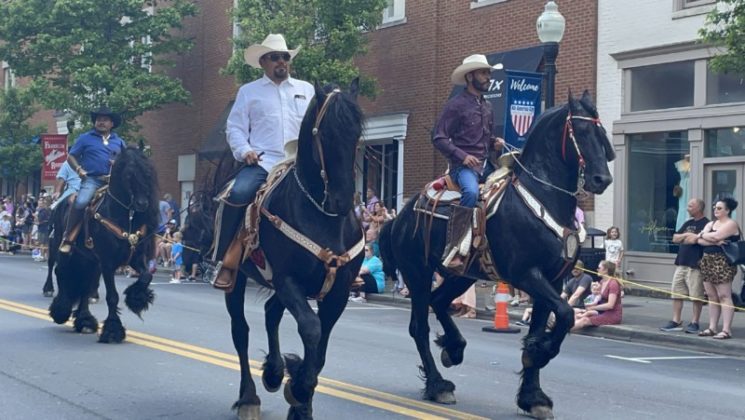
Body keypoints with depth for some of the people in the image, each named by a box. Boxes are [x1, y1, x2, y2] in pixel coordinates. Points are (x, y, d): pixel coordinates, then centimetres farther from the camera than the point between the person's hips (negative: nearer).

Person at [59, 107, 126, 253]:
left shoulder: (118, 141, 20)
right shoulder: (86, 138, 12)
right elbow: (71, 157, 11)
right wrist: (79, 169, -6)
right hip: (92, 179, -3)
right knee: (81, 202, -27)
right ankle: (67, 238, -19)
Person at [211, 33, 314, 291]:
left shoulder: (306, 90, 21)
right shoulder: (249, 92, 16)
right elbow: (235, 128, 10)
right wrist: (244, 151, -8)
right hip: (262, 162, -2)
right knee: (238, 195, -29)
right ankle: (225, 262, -17)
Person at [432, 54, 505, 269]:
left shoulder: (487, 106, 18)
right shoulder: (456, 104, -4)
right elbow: (439, 138, -8)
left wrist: (495, 142, 8)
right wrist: (462, 156, -19)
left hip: (484, 163, 8)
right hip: (462, 165, -8)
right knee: (471, 191, -36)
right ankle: (454, 250, -33)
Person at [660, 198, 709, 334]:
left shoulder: (705, 224, -6)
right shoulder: (688, 223, 19)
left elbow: (695, 239, -19)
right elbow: (675, 238, 14)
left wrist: (684, 237, 0)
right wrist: (687, 236, -4)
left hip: (695, 266, -8)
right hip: (681, 263, 8)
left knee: (696, 296, -2)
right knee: (677, 294, 7)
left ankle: (694, 323, 4)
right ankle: (676, 322, 12)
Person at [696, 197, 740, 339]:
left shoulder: (731, 224, -4)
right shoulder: (711, 224, 18)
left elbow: (715, 236, -19)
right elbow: (700, 240, 3)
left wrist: (703, 235, 0)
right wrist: (715, 242, -12)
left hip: (722, 263, -7)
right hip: (707, 261, 7)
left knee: (724, 296, -8)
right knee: (712, 297, 8)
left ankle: (726, 330, -8)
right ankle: (712, 328, 11)